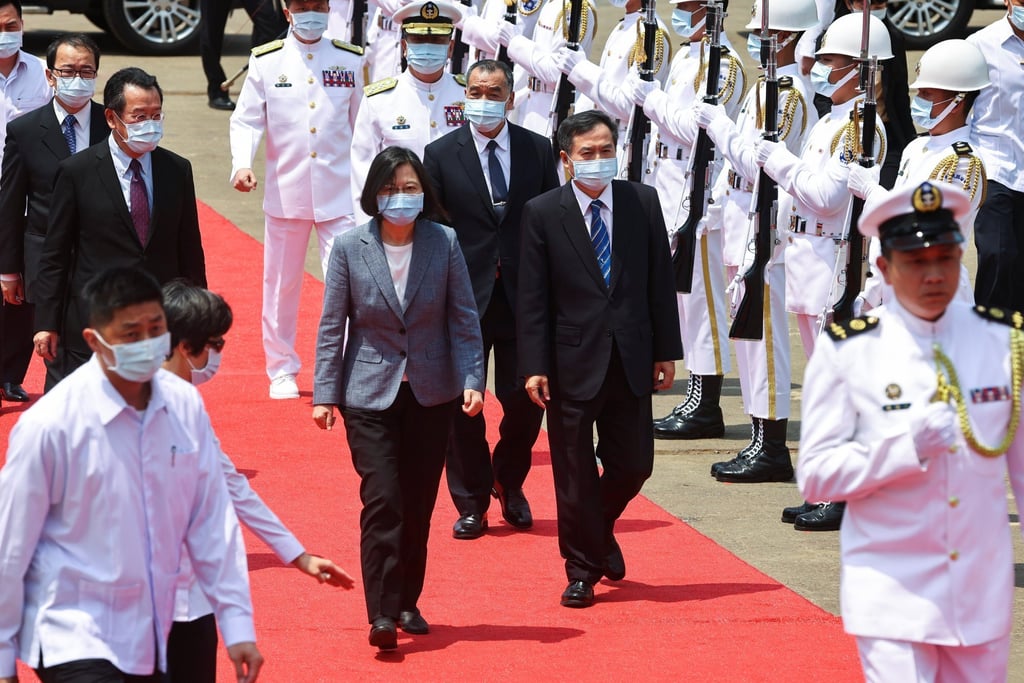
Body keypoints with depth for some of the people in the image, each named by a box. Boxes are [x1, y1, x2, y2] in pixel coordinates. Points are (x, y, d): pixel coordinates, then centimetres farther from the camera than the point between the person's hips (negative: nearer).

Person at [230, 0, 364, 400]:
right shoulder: (266, 62, 1)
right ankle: (281, 371, 23)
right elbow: (246, 120, -1)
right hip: (285, 192, 0)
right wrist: (242, 165, -18)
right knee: (281, 284, 9)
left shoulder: (351, 60, 4)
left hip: (339, 193, 0)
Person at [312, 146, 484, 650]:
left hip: (431, 395, 2)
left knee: (419, 504, 7)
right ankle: (382, 614, -14)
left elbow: (464, 319, 1)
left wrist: (472, 380, -9)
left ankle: (407, 603, 21)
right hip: (370, 395, -2)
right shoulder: (350, 248, -5)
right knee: (382, 500, -12)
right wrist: (324, 394, -4)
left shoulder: (444, 243, -2)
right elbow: (332, 325, 0)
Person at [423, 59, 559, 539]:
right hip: (464, 297, -1)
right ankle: (471, 504, 14)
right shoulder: (441, 154, 0)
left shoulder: (538, 150, 4)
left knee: (524, 399, 3)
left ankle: (509, 484, 29)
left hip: (524, 296, 1)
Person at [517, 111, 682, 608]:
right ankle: (583, 570, 14)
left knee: (632, 464, 7)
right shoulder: (542, 213, -4)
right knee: (575, 471, 2)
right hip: (572, 362, -3)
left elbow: (660, 282, 7)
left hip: (631, 361, 3)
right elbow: (532, 299, -5)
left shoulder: (643, 203, 4)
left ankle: (599, 528, 37)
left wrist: (666, 352, 4)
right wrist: (534, 366, -11)